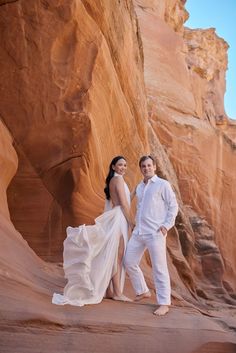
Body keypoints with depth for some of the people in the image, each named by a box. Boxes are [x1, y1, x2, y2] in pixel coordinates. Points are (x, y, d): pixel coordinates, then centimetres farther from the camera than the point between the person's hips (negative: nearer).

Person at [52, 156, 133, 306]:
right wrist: (131, 222, -9)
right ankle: (117, 292, 0)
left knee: (111, 257, 11)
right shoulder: (118, 179, -9)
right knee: (117, 257, -5)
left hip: (113, 219, 9)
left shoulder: (111, 181, 18)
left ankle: (108, 290, 17)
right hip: (119, 219, -9)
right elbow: (124, 203, -14)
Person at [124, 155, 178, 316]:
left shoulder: (163, 184, -2)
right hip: (138, 232, 7)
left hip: (155, 233, -7)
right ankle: (143, 291, 28)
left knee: (159, 268, -5)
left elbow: (173, 206, -4)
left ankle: (164, 303, 3)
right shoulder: (139, 187, 17)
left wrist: (167, 225, -12)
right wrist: (136, 224, 14)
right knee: (130, 262, 9)